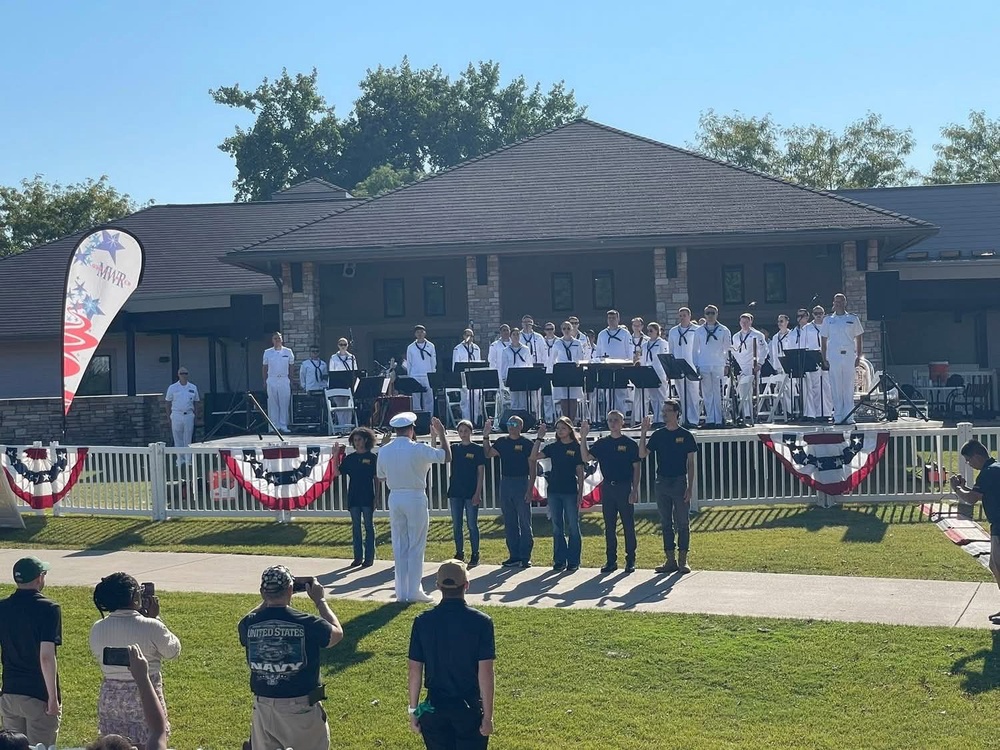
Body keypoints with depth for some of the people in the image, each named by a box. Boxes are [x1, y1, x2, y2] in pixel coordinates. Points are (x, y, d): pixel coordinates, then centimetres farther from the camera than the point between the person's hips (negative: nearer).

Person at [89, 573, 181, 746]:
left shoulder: (97, 629, -4)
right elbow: (173, 651, 0)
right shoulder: (151, 627, -16)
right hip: (145, 699, -4)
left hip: (109, 699, 5)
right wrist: (155, 617, 3)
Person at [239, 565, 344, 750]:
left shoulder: (249, 624, -8)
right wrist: (320, 600, 14)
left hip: (263, 708, 3)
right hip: (301, 709, -3)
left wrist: (266, 601, 21)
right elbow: (337, 633, 5)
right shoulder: (307, 624, -16)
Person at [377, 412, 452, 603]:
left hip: (394, 498, 5)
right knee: (416, 546, 3)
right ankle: (414, 591, 4)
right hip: (415, 498, -5)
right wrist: (441, 434, 3)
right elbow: (447, 457, -7)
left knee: (399, 546, 10)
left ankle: (401, 592, 13)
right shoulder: (418, 449, -13)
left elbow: (381, 476, 12)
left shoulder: (384, 451, 1)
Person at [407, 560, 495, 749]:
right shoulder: (481, 622, -11)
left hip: (434, 708, 2)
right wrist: (488, 715, -5)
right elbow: (485, 673, -11)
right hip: (470, 708, -2)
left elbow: (414, 670, -2)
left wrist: (413, 710, 8)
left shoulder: (422, 621, -5)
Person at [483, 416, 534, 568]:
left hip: (521, 483, -5)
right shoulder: (502, 441, 10)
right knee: (509, 523, 9)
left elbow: (532, 467, -5)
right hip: (505, 483, 5)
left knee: (525, 522, -3)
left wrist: (530, 489, -12)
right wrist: (486, 437, -5)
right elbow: (488, 454, 4)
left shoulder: (526, 443, -3)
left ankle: (525, 557, 1)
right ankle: (514, 556, 15)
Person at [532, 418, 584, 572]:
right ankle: (559, 560, 13)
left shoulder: (576, 447, -1)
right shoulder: (553, 447, 10)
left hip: (570, 492, -4)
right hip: (554, 491, 4)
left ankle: (573, 561, 6)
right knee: (557, 528, 7)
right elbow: (534, 457, 0)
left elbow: (580, 472, -1)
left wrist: (580, 493, -6)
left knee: (572, 527, 0)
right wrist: (539, 438, -5)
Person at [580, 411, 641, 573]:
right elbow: (586, 457, 1)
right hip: (607, 487, 4)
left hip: (624, 487, -4)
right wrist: (583, 438, -8)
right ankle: (611, 560, 14)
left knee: (628, 525, 1)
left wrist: (635, 490, -9)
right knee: (609, 526, 7)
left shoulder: (630, 443, -1)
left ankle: (630, 560, 8)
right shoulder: (602, 443, 9)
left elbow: (637, 468, -2)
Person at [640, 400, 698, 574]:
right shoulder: (658, 435, 7)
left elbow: (690, 463, -1)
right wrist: (643, 433, -10)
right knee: (666, 523, 7)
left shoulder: (686, 435, 0)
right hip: (662, 482, 3)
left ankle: (682, 561, 5)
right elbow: (642, 454, -1)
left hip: (680, 482, -3)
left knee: (683, 523, -1)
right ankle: (670, 561, 13)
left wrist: (690, 487, -8)